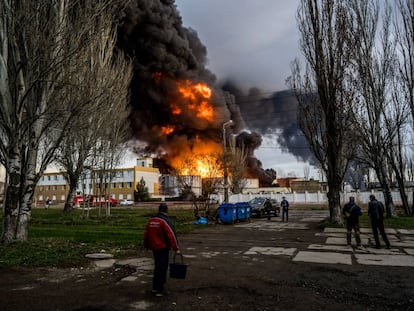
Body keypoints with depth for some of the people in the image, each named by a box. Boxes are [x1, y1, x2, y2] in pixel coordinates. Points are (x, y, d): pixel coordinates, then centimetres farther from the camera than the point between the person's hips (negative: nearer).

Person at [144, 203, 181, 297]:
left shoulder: (151, 220, 6)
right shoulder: (165, 221, -16)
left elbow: (146, 234, 15)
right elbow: (171, 235, -21)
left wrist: (147, 245, 28)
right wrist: (176, 248, -18)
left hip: (154, 248, 7)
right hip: (163, 248, -7)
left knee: (157, 267, 20)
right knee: (162, 268, 2)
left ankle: (155, 287, 28)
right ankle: (159, 290, 6)